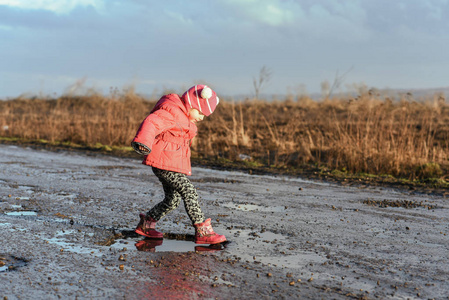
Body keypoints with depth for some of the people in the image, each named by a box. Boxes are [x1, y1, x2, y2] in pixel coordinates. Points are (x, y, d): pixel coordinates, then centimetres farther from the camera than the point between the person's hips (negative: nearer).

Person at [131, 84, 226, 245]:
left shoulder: (184, 117, 19)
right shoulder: (171, 112, -14)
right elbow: (151, 123, -32)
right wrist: (143, 141, -49)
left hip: (174, 164, 11)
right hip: (163, 163, -11)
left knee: (172, 201, 13)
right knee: (189, 192, -15)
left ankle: (146, 224, 27)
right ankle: (202, 232, -13)